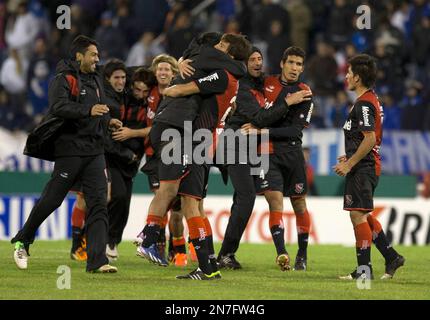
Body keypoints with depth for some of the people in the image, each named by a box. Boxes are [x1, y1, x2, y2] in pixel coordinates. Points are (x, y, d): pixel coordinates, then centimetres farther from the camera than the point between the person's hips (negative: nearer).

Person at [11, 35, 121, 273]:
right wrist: (88, 111, -34)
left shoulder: (96, 80, 18)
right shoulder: (63, 79, -7)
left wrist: (108, 121, 13)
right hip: (70, 150, -7)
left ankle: (97, 260, -10)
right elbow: (58, 107, -24)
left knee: (98, 204, -5)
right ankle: (22, 241, 21)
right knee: (51, 200, 0)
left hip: (94, 151, 7)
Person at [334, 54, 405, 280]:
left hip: (362, 168, -11)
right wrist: (350, 157, 21)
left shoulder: (363, 104, -16)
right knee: (364, 215, 18)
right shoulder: (372, 100, 16)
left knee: (358, 214, -8)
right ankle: (391, 257, 21)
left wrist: (349, 165, -19)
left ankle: (364, 268, -7)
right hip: (368, 166, 11)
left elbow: (370, 140, -23)